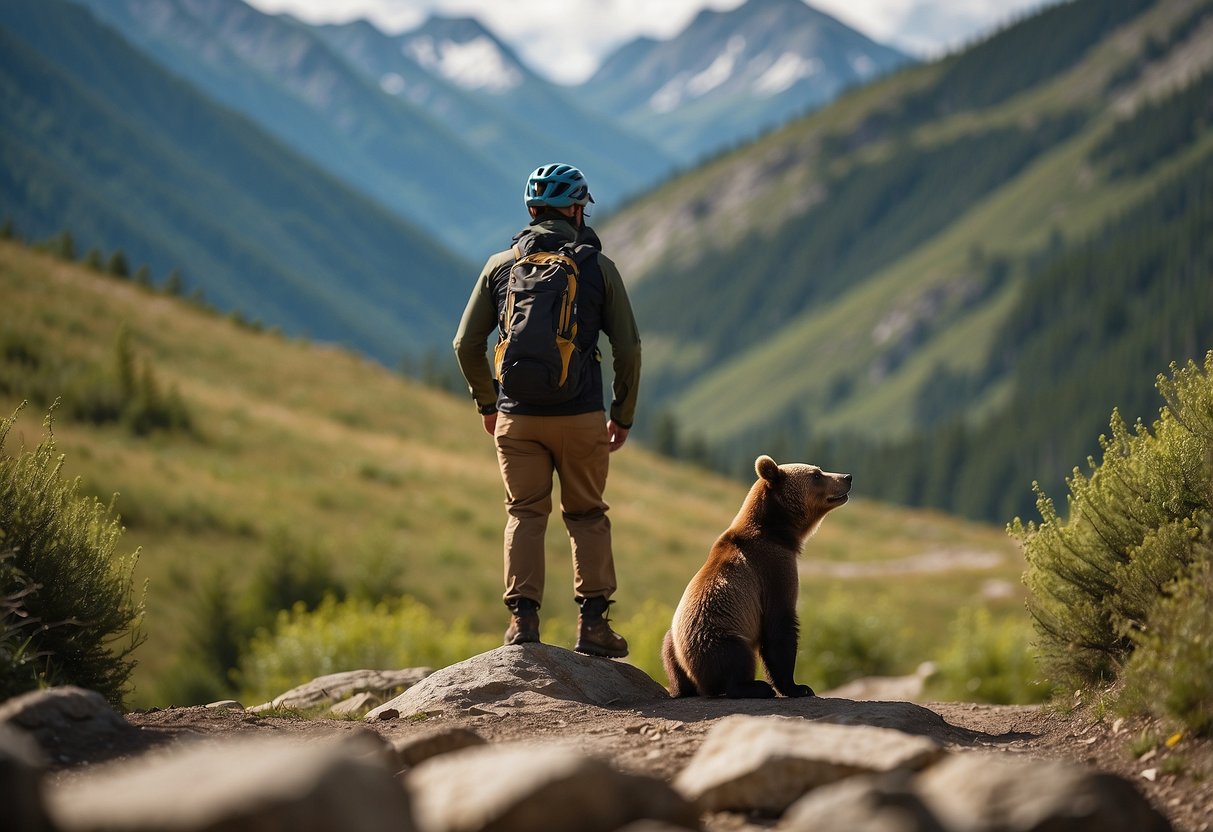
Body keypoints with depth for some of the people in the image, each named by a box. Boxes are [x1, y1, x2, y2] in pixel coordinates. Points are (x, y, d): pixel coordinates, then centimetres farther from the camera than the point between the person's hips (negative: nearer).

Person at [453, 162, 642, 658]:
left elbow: (467, 344, 5)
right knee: (587, 516, 12)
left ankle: (523, 619, 2)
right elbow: (628, 348, -1)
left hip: (517, 417, 1)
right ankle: (592, 622, 8)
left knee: (525, 514, 11)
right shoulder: (598, 267, 0)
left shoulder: (501, 266, 4)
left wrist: (486, 404, 19)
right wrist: (624, 415, 11)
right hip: (581, 415, -1)